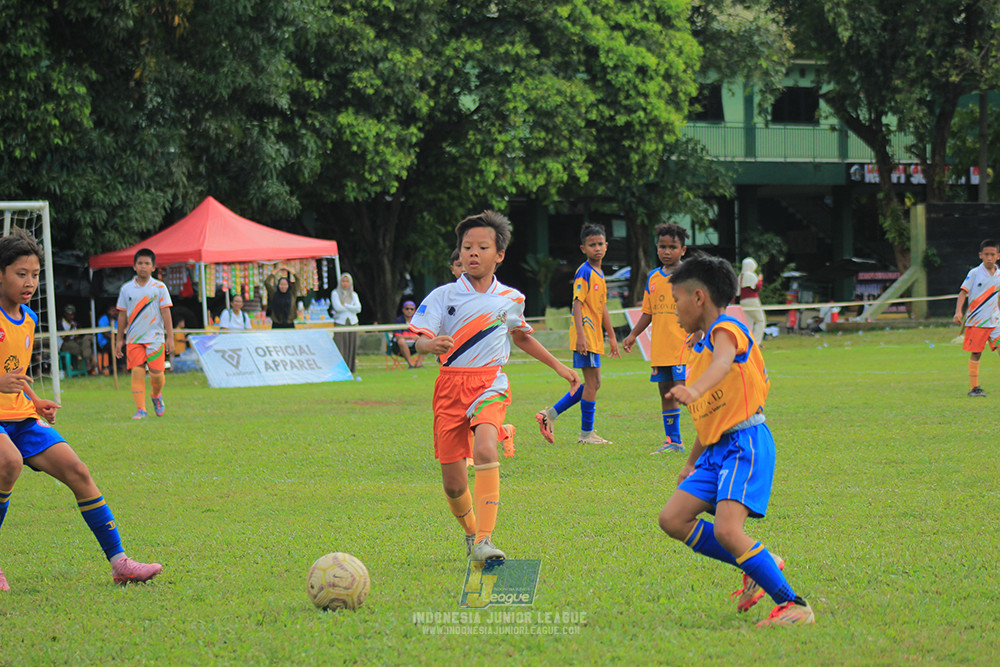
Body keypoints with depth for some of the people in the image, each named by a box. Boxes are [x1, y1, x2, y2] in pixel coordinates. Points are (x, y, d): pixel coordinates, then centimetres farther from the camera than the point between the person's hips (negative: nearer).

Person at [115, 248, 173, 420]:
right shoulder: (126, 289, 6)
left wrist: (170, 337, -4)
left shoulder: (159, 288, 1)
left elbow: (166, 313, 0)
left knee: (156, 372, -3)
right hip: (133, 338, 1)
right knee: (137, 372, -8)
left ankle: (156, 396, 29)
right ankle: (140, 409, -7)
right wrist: (119, 339, 9)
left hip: (155, 337, -1)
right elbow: (122, 315, 11)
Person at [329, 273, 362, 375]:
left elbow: (358, 308, -2)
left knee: (352, 347, 1)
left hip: (353, 323, 4)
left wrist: (345, 305, -9)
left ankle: (351, 369, 6)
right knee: (340, 347, -11)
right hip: (340, 323, -4)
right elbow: (337, 308, -11)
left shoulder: (354, 295, 13)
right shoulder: (335, 294, 3)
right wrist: (352, 308, -3)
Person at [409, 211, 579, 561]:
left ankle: (484, 540, -31)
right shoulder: (443, 296, 0)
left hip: (490, 385, 0)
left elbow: (521, 336, 28)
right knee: (452, 483, 0)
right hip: (450, 386, 0)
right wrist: (432, 344, -32)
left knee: (485, 449, -30)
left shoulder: (510, 299, 8)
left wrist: (558, 366, 28)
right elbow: (420, 339, -9)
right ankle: (470, 531, 31)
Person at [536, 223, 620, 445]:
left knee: (593, 383, 11)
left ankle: (550, 414, 15)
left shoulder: (599, 274, 17)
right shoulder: (584, 272, -10)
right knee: (592, 381, -7)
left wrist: (612, 336, 25)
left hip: (595, 336, 9)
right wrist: (580, 334, -24)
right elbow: (578, 304, -17)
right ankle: (586, 433, -1)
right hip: (586, 335, -9)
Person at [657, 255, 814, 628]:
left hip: (745, 442, -10)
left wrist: (694, 390, -53)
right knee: (673, 519, 0)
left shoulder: (726, 329, -8)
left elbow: (723, 362, -33)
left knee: (727, 530, -24)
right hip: (717, 450, 10)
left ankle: (793, 606, -17)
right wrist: (692, 463, 34)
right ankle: (759, 568, 9)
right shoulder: (699, 348, 22)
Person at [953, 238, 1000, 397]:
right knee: (975, 354, 2)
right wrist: (958, 311, -19)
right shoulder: (974, 273, -3)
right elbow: (963, 292, -7)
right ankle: (974, 388, 10)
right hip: (976, 321, -3)